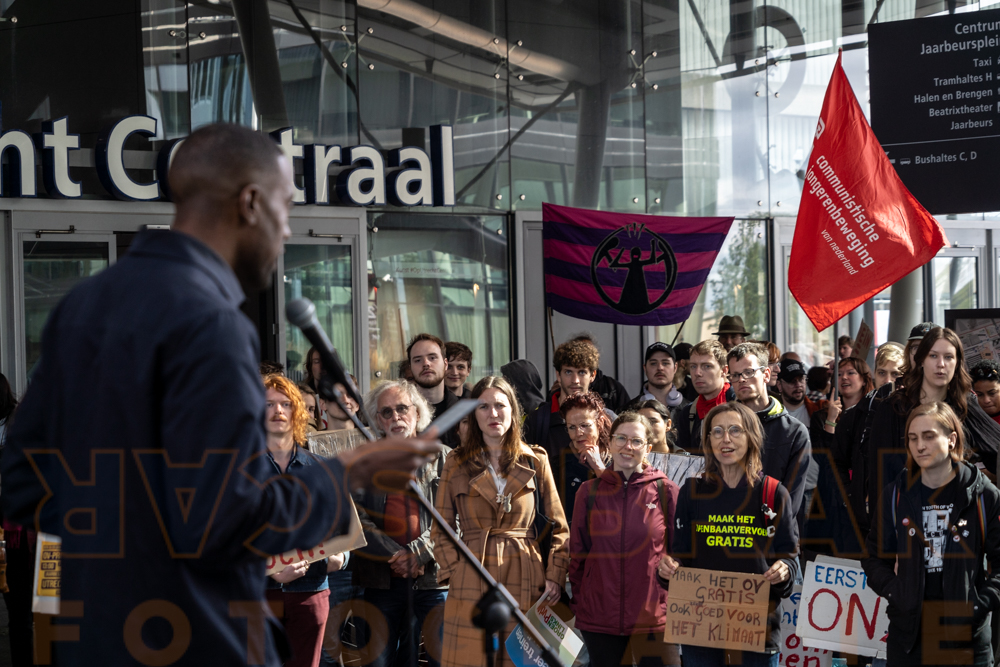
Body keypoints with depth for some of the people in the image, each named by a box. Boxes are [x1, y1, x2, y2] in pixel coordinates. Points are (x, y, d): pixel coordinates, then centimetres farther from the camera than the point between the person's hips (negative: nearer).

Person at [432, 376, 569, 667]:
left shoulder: (535, 461, 9)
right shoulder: (457, 463, 8)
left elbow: (558, 528, 10)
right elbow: (441, 530, 10)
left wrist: (554, 576, -1)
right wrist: (454, 571, -4)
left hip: (525, 582, 0)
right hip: (471, 585, 0)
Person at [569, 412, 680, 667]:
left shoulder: (666, 491, 1)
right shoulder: (589, 492, 6)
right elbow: (577, 553, 10)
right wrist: (578, 603, 6)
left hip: (654, 615, -2)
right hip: (598, 615, 2)